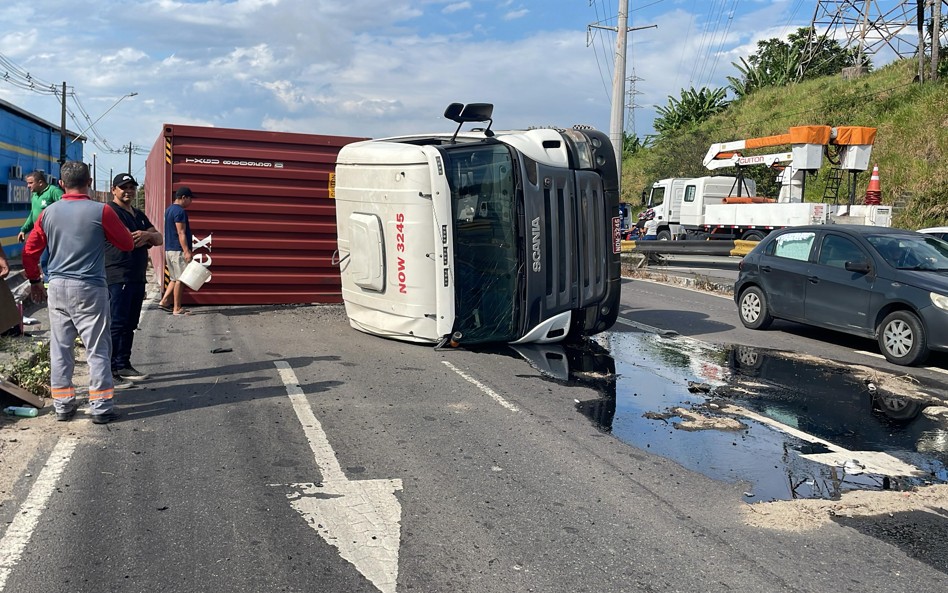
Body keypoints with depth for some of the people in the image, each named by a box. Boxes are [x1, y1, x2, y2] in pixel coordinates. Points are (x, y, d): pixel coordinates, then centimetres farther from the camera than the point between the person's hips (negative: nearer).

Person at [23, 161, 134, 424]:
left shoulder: (48, 213, 4)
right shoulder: (102, 211, -9)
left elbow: (29, 251, 9)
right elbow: (128, 244, 1)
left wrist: (35, 280, 22)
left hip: (57, 287, 4)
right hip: (90, 288, -4)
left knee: (60, 348, 11)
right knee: (97, 348, 3)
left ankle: (62, 405, 19)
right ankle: (100, 407, 5)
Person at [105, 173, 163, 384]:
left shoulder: (139, 215, 21)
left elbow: (158, 239, 13)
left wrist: (146, 235, -10)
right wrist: (147, 239, 2)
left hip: (137, 278, 9)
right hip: (118, 277, -9)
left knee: (130, 325, 12)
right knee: (116, 324, -9)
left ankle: (123, 365, 20)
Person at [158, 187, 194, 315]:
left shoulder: (169, 210, 17)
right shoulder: (180, 211, -15)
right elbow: (181, 233, -20)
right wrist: (187, 251, -22)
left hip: (169, 249, 10)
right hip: (178, 250, -10)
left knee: (175, 278, 17)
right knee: (180, 279, -4)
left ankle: (164, 301, 13)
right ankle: (177, 308, -1)